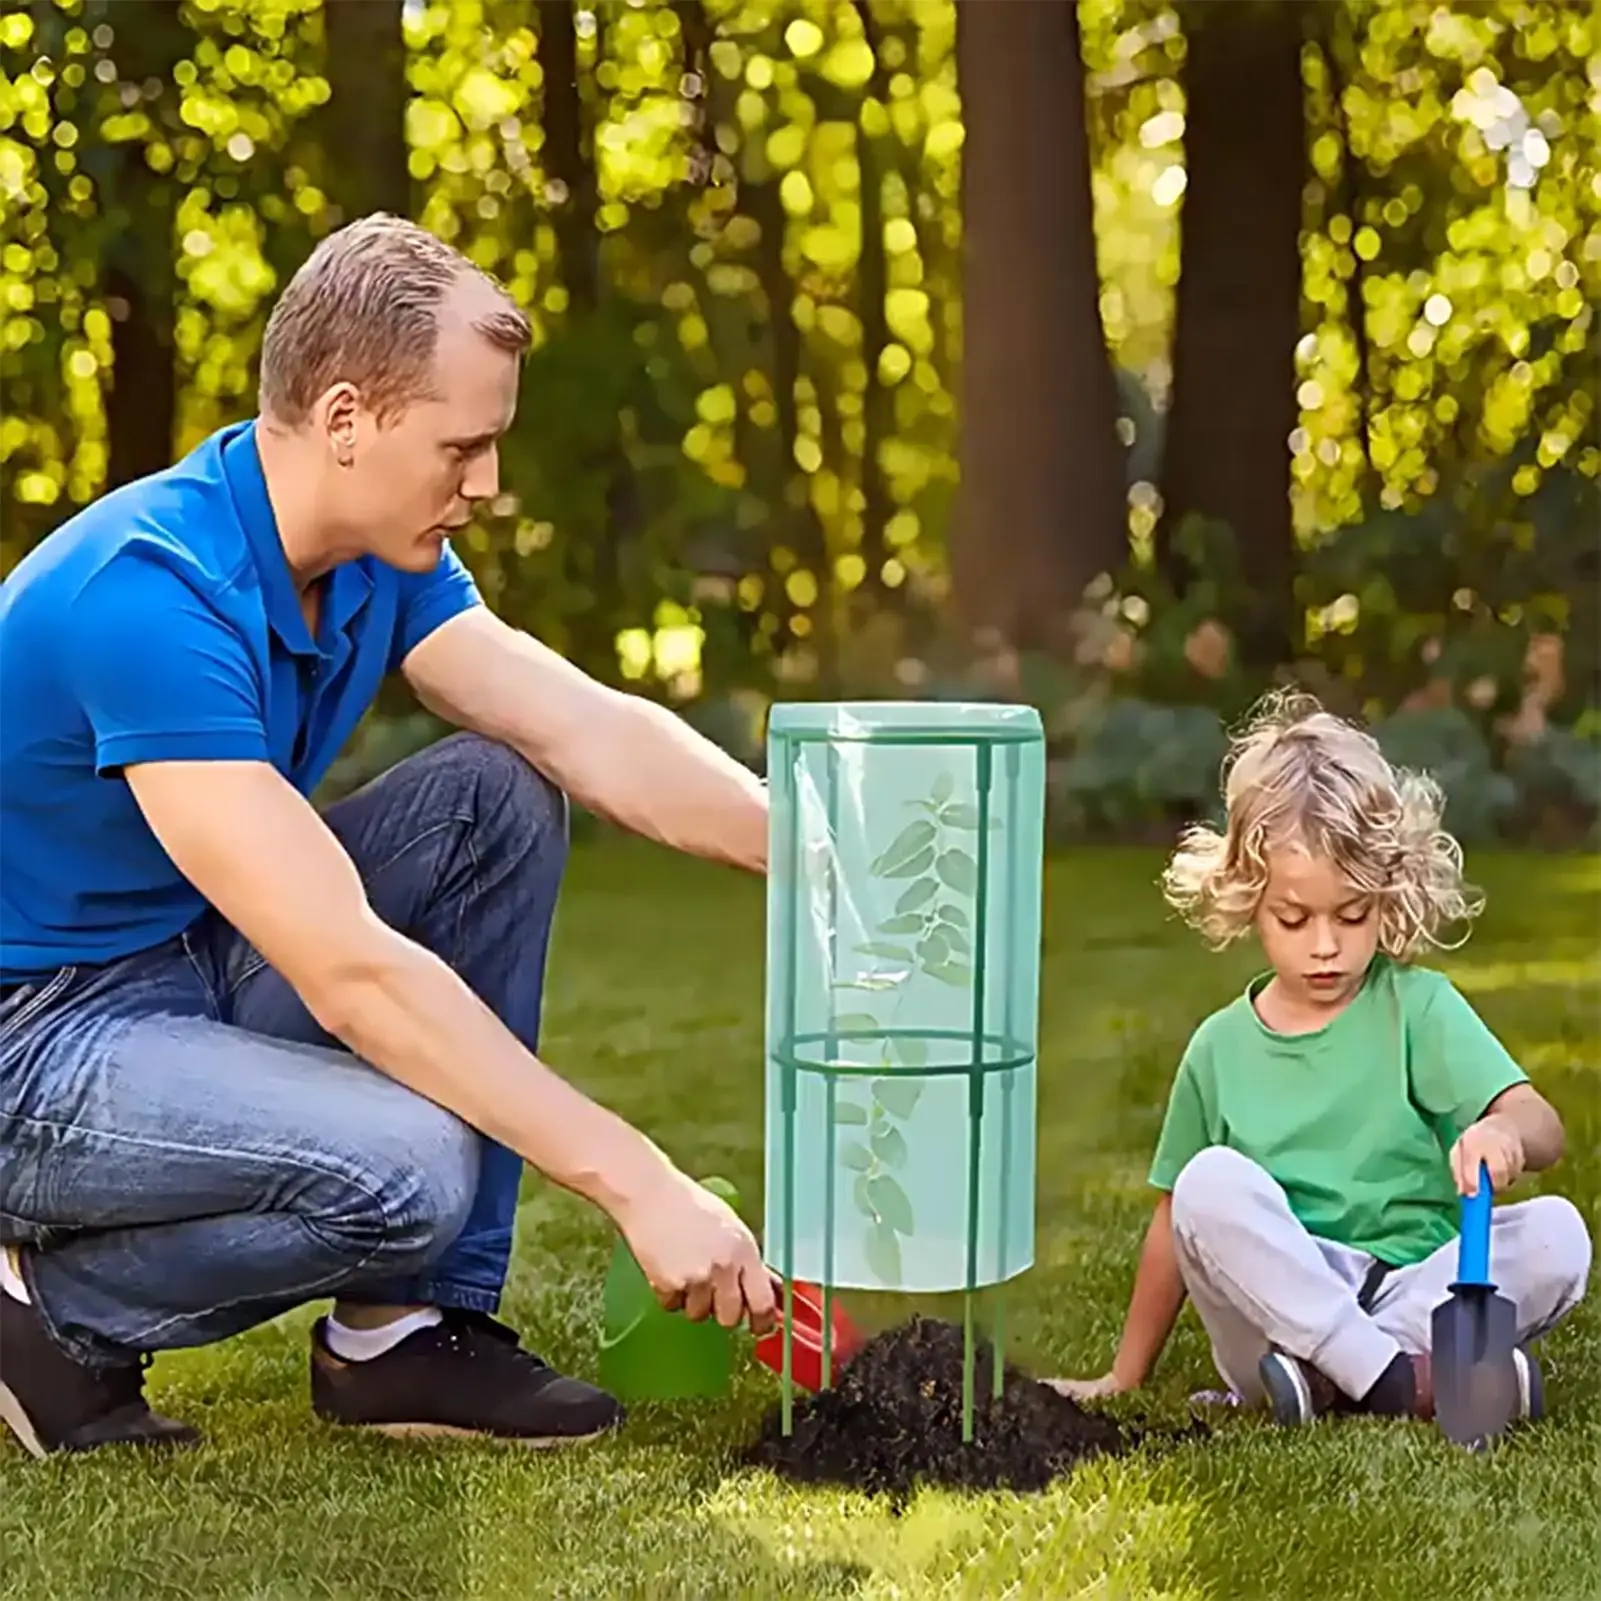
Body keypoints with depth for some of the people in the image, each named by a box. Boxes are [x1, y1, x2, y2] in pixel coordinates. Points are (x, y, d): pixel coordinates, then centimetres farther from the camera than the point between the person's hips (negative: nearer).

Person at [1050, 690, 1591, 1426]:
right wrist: (1124, 1378, 17)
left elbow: (1543, 1126, -11)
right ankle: (1407, 1383, -31)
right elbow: (1176, 1225, 16)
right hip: (1279, 1301, 1)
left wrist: (1503, 1132, -37)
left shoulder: (1420, 1009, 3)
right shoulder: (1220, 1048, 9)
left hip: (1416, 1292, 0)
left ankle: (1325, 1377, -29)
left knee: (1556, 1234, -26)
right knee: (1212, 1183, -26)